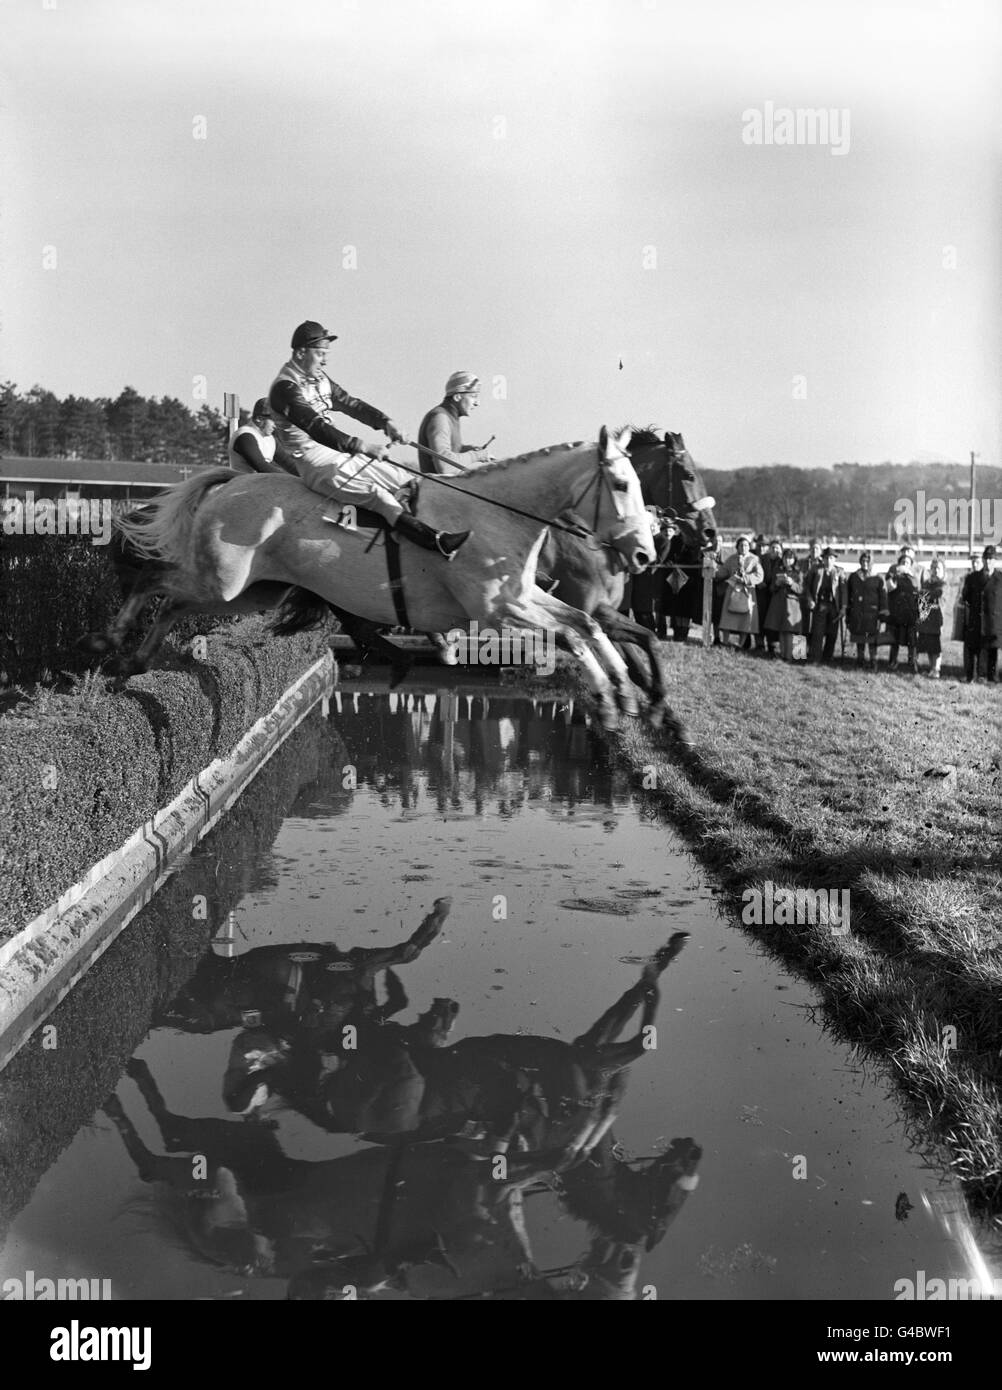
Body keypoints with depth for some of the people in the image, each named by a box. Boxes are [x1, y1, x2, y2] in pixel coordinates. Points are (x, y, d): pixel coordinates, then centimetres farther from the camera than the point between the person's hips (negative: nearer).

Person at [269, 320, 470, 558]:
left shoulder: (319, 378, 13)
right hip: (316, 465, -9)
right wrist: (362, 447, -33)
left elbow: (349, 403, 13)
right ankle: (437, 542, -35)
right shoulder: (285, 388, -16)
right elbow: (317, 428, -26)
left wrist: (384, 421, -4)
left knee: (407, 482, -1)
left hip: (340, 453, 9)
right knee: (378, 494, -25)